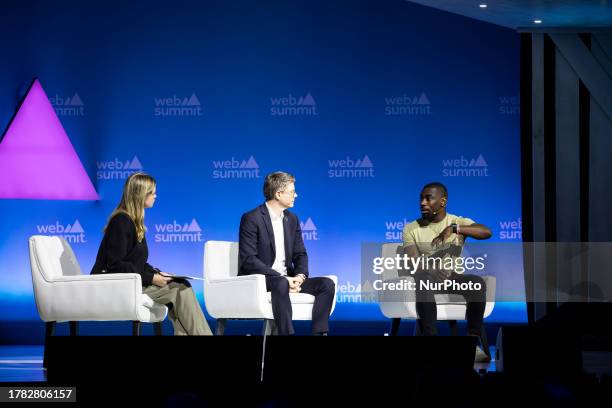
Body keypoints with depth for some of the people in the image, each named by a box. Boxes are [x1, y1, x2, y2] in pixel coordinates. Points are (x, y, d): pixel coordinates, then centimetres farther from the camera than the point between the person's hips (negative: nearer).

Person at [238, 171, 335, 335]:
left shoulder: (292, 219, 14)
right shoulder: (251, 219, -9)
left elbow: (300, 254, 14)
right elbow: (248, 260, -17)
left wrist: (300, 276, -10)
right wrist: (282, 278, -24)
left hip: (286, 279, 7)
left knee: (327, 284, -14)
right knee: (280, 284, -39)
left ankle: (319, 333, -22)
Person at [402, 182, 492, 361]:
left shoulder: (458, 222, 4)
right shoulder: (411, 229, 2)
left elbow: (487, 232, -15)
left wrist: (453, 228, -25)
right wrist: (431, 270, -33)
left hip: (453, 276, 1)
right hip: (427, 277, -1)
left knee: (478, 282, -31)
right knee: (423, 285, -38)